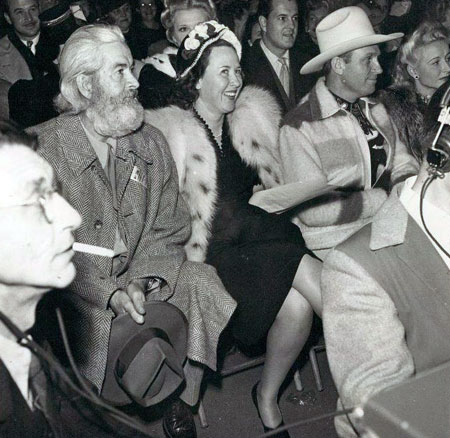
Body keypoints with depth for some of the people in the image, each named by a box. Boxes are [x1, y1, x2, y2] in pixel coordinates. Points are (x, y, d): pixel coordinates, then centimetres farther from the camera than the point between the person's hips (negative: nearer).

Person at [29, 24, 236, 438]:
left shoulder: (151, 144, 5)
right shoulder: (42, 149, -11)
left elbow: (170, 228, 4)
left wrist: (141, 281, -15)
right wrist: (108, 293, -24)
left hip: (136, 283, 5)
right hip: (75, 293, -4)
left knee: (200, 283, -16)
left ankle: (181, 405, 1)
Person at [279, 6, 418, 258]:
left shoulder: (376, 109, 11)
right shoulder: (299, 128, -13)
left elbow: (403, 166, 13)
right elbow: (313, 210, -17)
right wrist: (387, 197, -16)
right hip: (338, 244, -6)